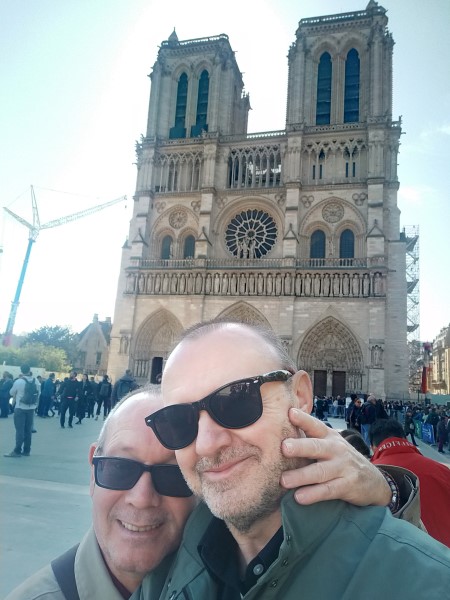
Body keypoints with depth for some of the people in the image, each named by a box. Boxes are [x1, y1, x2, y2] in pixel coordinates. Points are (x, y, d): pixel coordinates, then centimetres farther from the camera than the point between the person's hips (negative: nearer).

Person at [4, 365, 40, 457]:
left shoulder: (18, 381, -14)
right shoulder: (36, 381, -1)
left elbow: (11, 393, 1)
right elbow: (38, 393, 6)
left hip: (20, 408, -4)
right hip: (31, 408, 5)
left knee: (20, 430, -1)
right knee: (28, 430, 11)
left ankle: (17, 451, -2)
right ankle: (26, 451, 16)